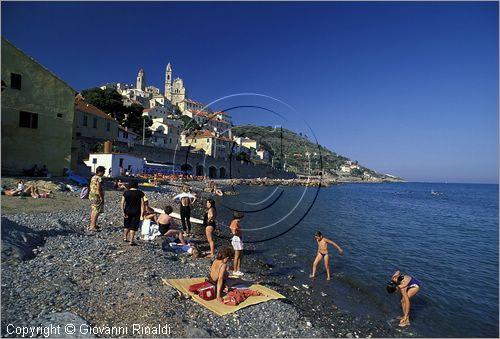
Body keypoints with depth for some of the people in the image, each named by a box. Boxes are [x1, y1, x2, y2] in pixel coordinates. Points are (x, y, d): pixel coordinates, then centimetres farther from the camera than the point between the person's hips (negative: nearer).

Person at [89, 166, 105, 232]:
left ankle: (92, 224, 28)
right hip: (97, 196, -10)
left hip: (91, 195, 10)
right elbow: (98, 189, -23)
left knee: (93, 210, 18)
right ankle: (93, 226, -4)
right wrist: (101, 197, -16)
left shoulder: (93, 177, 13)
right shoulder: (99, 178, -17)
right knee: (96, 211, -6)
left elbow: (91, 187, 18)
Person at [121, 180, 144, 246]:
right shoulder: (140, 193, -8)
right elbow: (142, 204, -9)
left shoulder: (126, 192, -1)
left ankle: (125, 238, 34)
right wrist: (142, 213, -2)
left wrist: (123, 212, 1)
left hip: (127, 211, 3)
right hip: (136, 212, -3)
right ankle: (131, 241, 4)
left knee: (126, 225, 23)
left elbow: (122, 203, -4)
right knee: (133, 227, 3)